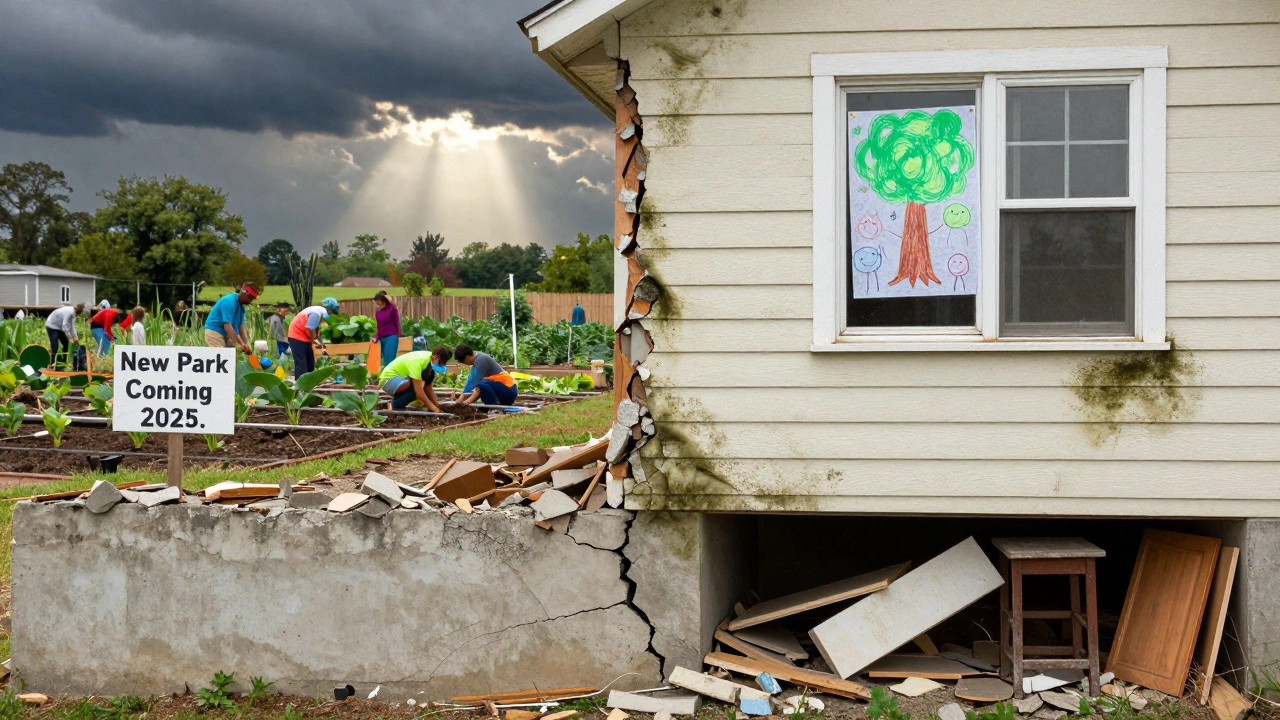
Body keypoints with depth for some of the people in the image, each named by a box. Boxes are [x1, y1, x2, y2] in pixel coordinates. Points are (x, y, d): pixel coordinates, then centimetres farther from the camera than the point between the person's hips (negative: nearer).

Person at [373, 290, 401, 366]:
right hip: (382, 339, 6)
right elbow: (379, 327, 17)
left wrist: (397, 338, 1)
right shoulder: (378, 312, 11)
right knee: (386, 362, 3)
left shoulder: (392, 308, -3)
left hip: (391, 338, -6)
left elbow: (397, 323, 1)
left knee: (389, 362, -11)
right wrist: (377, 337, 2)